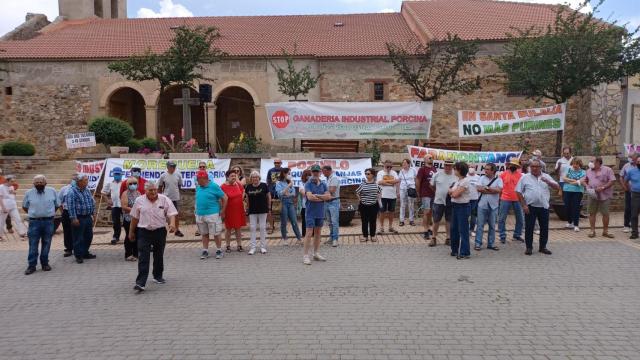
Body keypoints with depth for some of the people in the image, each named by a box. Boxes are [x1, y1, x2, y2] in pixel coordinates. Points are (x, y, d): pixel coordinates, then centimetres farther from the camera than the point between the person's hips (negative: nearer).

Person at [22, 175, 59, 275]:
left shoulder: (52, 191, 2)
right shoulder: (29, 193, 2)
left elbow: (57, 205, 12)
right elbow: (24, 207, 14)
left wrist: (50, 213, 8)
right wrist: (33, 214, 9)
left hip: (48, 221, 1)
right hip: (34, 222, 0)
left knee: (46, 244, 7)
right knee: (33, 244, 1)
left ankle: (45, 263, 19)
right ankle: (31, 265, 7)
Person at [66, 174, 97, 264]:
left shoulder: (87, 191, 10)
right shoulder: (72, 192, -12)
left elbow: (92, 202, 18)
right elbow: (71, 206, -16)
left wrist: (92, 214, 14)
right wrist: (74, 218, -20)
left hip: (88, 217, 7)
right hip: (78, 219, -7)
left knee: (88, 236, 13)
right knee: (78, 238, 1)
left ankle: (85, 253, 27)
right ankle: (78, 256, 10)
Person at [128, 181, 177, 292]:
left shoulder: (164, 200, -2)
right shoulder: (139, 201, 2)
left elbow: (172, 213, -5)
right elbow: (134, 217, 9)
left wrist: (172, 223, -25)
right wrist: (131, 232, 13)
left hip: (160, 231, 1)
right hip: (144, 232, -1)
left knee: (159, 256, 14)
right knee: (143, 258, -7)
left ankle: (158, 276, 33)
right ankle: (140, 283, -10)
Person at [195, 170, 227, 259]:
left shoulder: (214, 186, -9)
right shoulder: (198, 187, 9)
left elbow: (224, 198, -6)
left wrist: (222, 211, -6)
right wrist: (197, 210, 16)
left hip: (212, 214, -6)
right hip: (200, 215, 6)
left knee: (216, 234, 1)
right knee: (204, 234, 12)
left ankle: (219, 251, 13)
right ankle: (205, 251, 20)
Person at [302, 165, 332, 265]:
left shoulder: (323, 184, 9)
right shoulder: (308, 184, -5)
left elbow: (328, 196, -3)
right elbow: (310, 197, -19)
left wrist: (317, 195, -13)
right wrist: (323, 198, -9)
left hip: (320, 213, 5)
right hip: (311, 213, -5)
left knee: (318, 233, 11)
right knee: (309, 234, -6)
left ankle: (316, 254, 21)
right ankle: (306, 255, -3)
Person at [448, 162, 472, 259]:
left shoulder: (466, 181, -15)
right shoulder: (457, 180, 12)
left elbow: (455, 194, -19)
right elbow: (451, 193, 12)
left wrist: (452, 191, 0)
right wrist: (453, 192, -9)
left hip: (463, 207, -9)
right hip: (455, 206, 9)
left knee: (463, 230, -4)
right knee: (454, 229, 14)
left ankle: (465, 252, 2)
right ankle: (455, 249, 26)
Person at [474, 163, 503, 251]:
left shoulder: (498, 179, 0)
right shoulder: (482, 178, 3)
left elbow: (499, 190, -16)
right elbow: (478, 188, -12)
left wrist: (486, 188, -11)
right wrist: (493, 190, -12)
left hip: (493, 206, 0)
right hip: (482, 205, 0)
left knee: (492, 225, 9)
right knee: (480, 225, 2)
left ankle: (491, 243, 19)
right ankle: (478, 243, 7)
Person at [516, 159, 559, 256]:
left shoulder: (546, 177, 9)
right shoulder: (525, 177, 2)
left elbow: (557, 187, 3)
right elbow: (519, 192, 0)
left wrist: (547, 181, -15)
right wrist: (524, 205, -7)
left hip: (544, 207, 3)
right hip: (530, 207, -3)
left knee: (544, 228, 8)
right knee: (529, 228, 1)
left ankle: (542, 247, 22)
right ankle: (529, 247, 11)